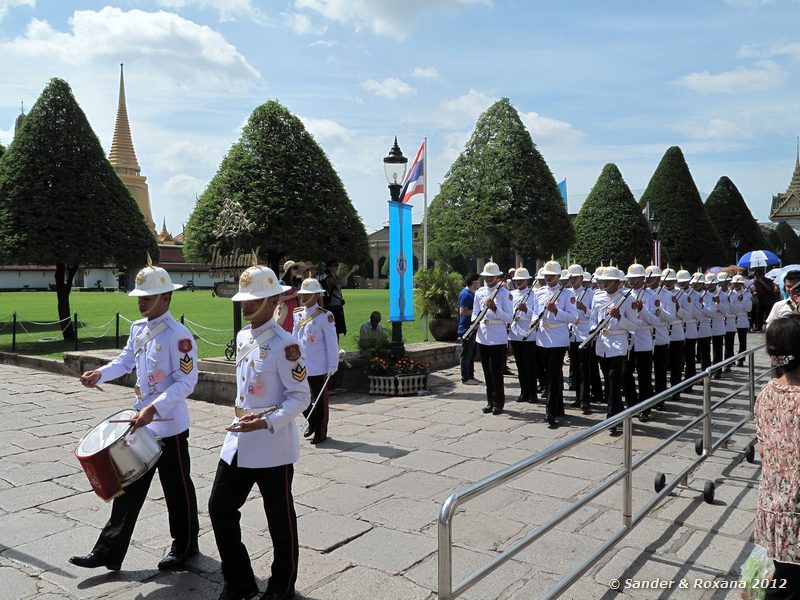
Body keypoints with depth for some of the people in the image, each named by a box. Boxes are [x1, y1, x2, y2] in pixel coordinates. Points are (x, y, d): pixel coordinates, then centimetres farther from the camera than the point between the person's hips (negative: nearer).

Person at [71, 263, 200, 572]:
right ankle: (109, 551, 23)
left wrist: (154, 409, -29)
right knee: (129, 487, 13)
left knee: (177, 489, 10)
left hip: (169, 425, -7)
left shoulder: (178, 335, -19)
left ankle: (185, 546, 29)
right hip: (140, 423, 7)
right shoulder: (138, 328, 5)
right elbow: (125, 361, 19)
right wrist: (100, 374, 2)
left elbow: (186, 381, -22)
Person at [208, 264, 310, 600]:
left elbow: (301, 396, -17)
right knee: (220, 507, 10)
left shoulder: (284, 345, -16)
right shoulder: (242, 338, 7)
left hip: (273, 448, -7)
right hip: (238, 443, 8)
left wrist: (267, 423, -27)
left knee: (280, 519, 7)